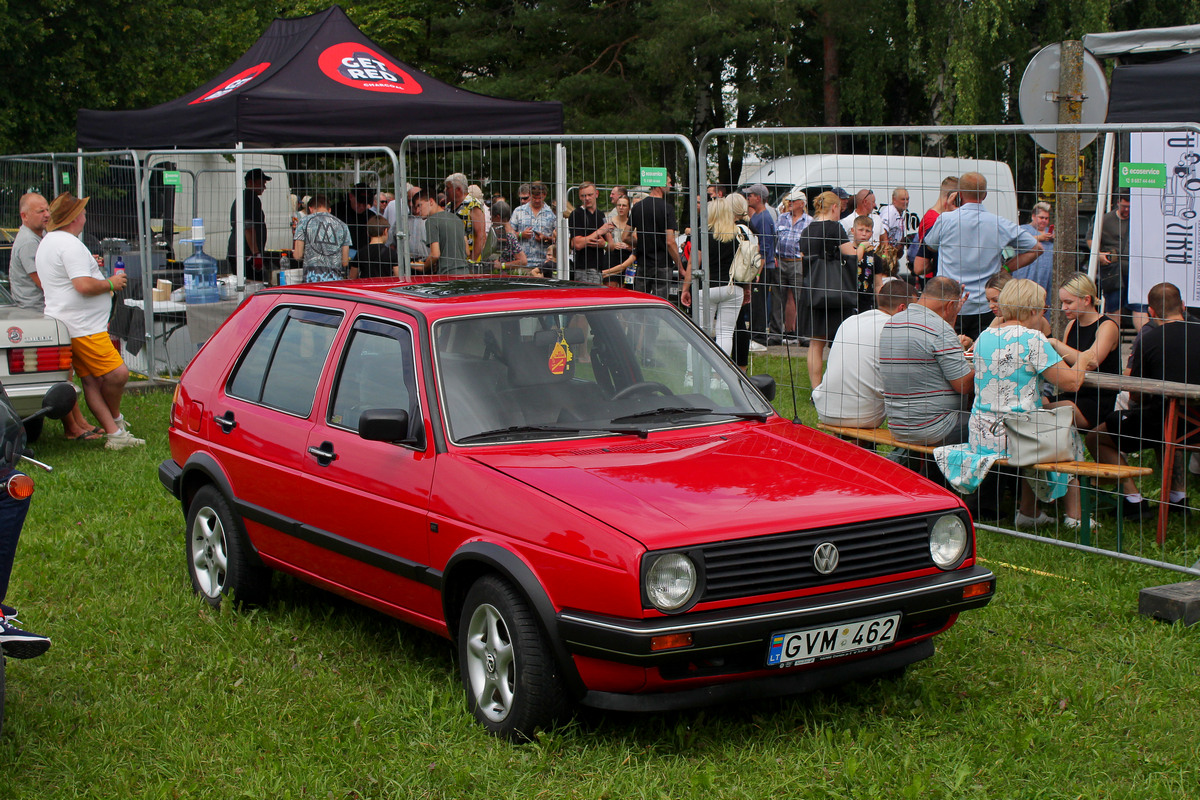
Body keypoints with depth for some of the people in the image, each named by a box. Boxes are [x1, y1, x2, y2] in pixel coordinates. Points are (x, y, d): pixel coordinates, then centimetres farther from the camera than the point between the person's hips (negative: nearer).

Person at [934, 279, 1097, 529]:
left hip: (980, 436, 6)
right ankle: (1073, 516, 22)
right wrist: (1083, 360, 6)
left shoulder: (984, 337, 7)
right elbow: (1071, 382, -13)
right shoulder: (1033, 340, -14)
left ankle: (1028, 513, 30)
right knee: (1071, 437, 21)